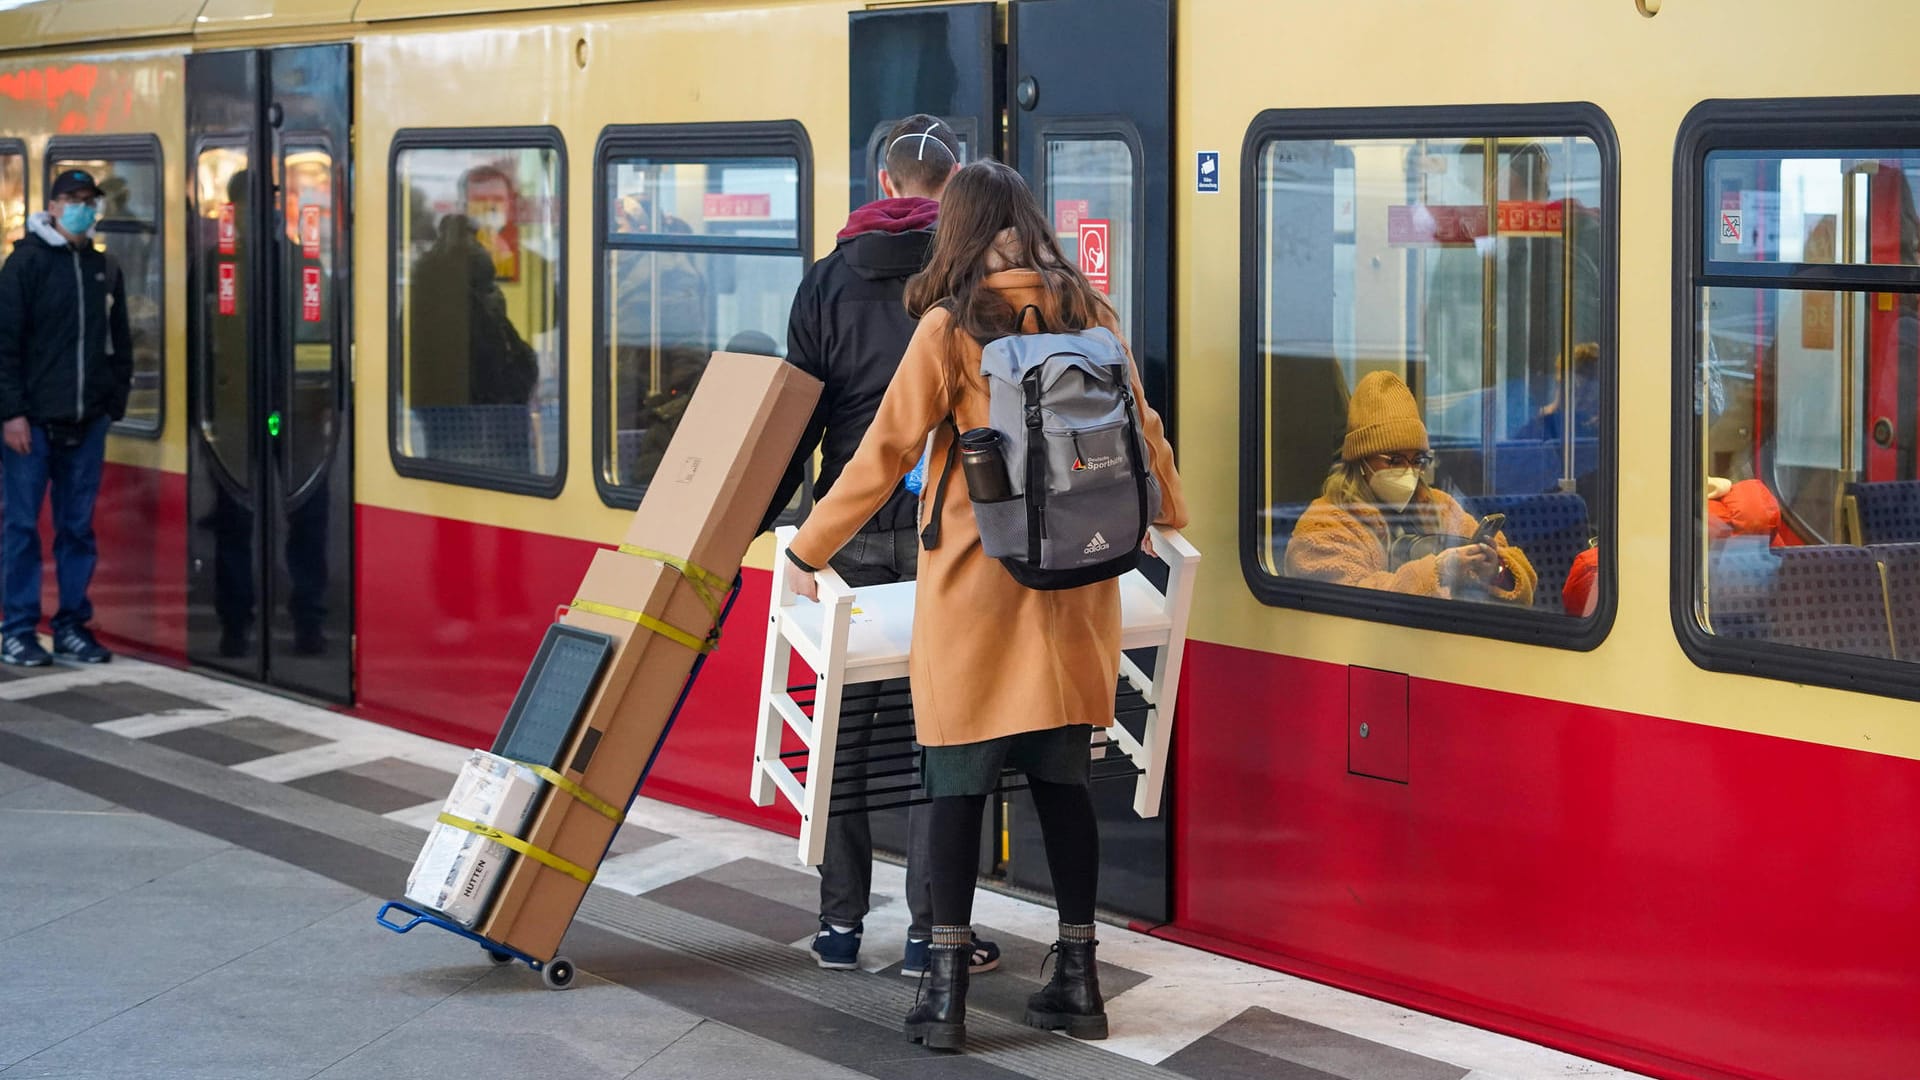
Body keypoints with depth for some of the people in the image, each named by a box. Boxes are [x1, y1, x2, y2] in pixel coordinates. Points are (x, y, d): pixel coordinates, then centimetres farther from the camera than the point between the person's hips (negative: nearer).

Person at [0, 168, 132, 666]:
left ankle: (73, 626, 15)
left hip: (87, 422, 4)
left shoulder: (106, 268, 11)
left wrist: (116, 401, 7)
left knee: (78, 526, 7)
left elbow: (120, 344, 15)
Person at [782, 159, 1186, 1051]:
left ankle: (947, 990, 5)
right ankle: (1077, 980, 14)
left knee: (959, 783, 3)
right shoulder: (1089, 313, 4)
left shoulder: (950, 327, -8)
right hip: (1073, 578, 4)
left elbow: (886, 451, -8)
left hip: (976, 583, -4)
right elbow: (1141, 430, 13)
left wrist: (808, 549, 1)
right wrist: (1169, 519, 31)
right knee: (1061, 778, 10)